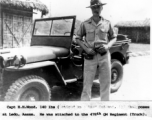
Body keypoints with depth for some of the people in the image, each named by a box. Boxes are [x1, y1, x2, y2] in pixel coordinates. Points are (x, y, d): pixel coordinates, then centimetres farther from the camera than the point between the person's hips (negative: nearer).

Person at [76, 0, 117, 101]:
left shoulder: (107, 23, 5)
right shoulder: (85, 24, 1)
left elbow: (113, 37, 14)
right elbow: (78, 38, 8)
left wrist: (107, 46, -6)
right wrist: (86, 49, -7)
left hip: (104, 56, 2)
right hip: (90, 56, -2)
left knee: (105, 83, 10)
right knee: (87, 84, 2)